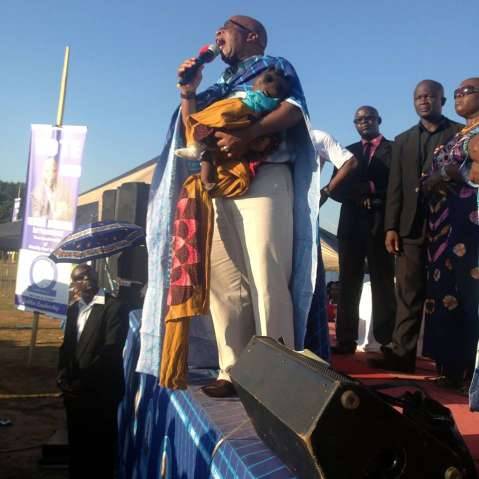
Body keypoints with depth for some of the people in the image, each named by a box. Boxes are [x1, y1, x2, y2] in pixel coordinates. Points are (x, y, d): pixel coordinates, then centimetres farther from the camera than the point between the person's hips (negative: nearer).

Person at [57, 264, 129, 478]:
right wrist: (63, 374, -3)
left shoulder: (113, 307, -13)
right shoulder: (73, 308, 9)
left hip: (100, 390, -6)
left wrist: (83, 381, -17)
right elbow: (67, 344, 14)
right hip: (75, 389, 6)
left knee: (101, 445, 7)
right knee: (77, 442, 18)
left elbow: (111, 349, -18)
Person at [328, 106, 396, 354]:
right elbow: (337, 189, 6)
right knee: (349, 283, 0)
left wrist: (369, 192, -9)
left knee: (383, 283, -2)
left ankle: (385, 342, -1)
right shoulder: (348, 152, 18)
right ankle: (346, 340, 2)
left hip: (381, 224, -3)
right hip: (352, 224, 4)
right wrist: (366, 192, -9)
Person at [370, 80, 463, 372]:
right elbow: (395, 188, 11)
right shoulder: (403, 141, 18)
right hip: (411, 227, 3)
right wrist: (391, 227, 2)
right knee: (408, 294, 1)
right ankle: (402, 354, 2)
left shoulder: (461, 134, 7)